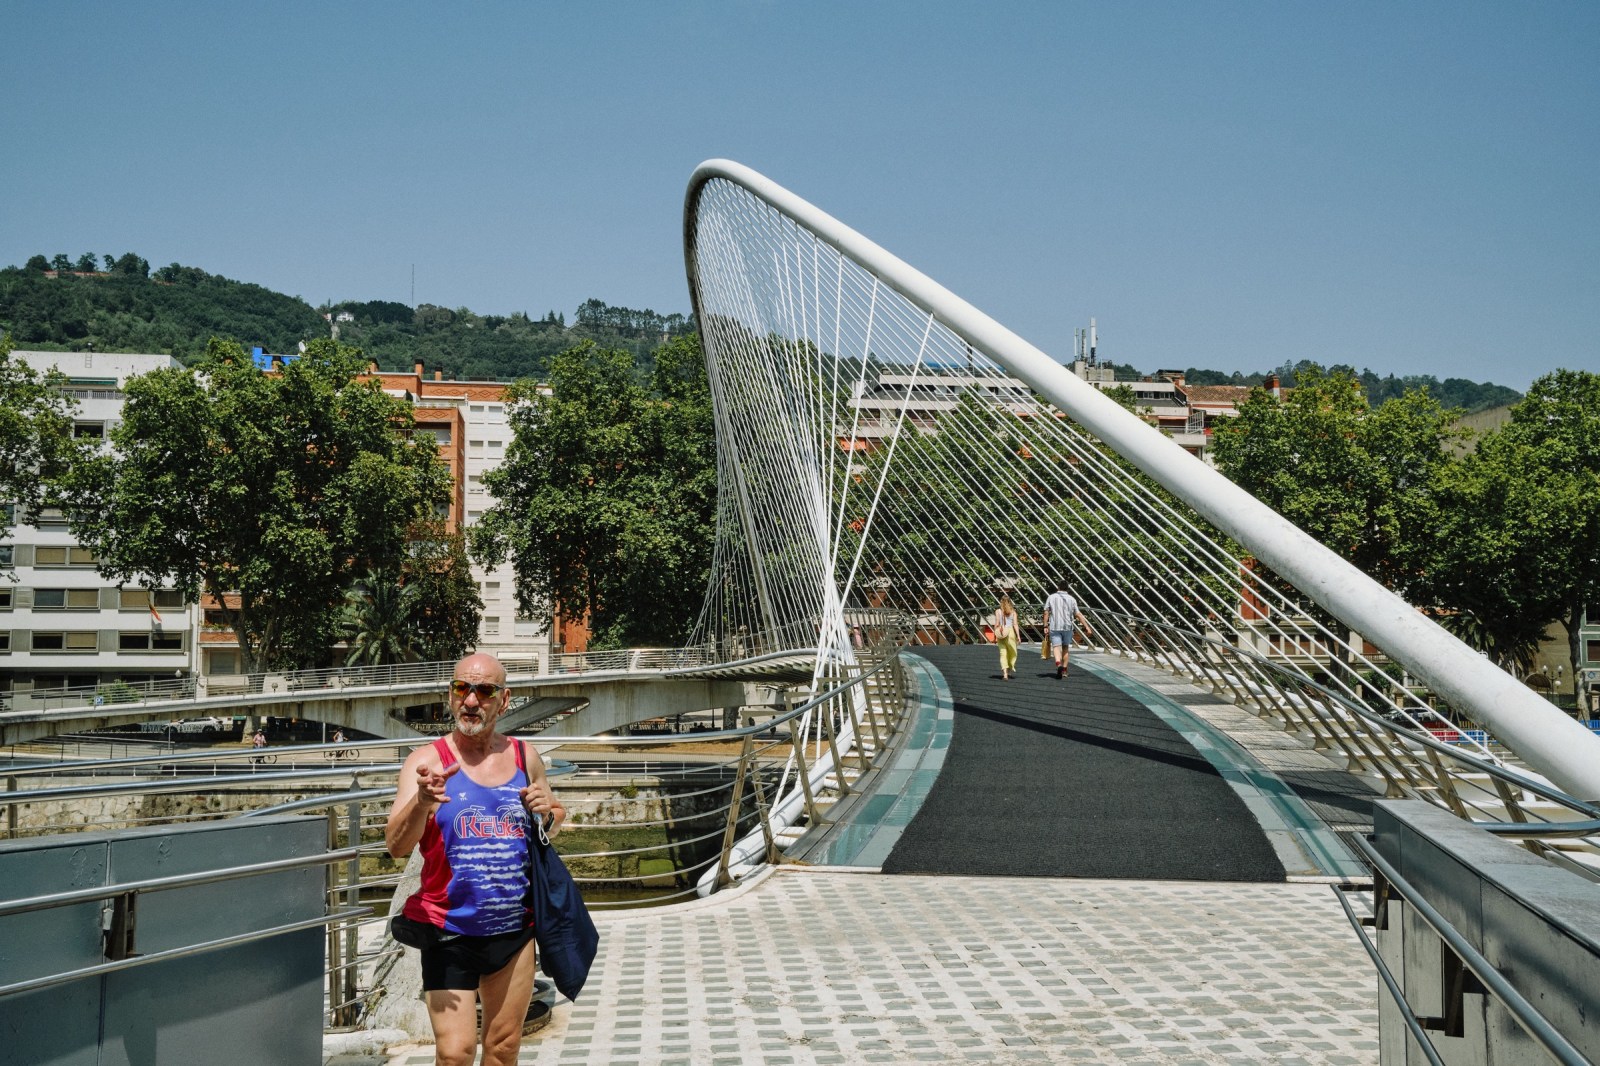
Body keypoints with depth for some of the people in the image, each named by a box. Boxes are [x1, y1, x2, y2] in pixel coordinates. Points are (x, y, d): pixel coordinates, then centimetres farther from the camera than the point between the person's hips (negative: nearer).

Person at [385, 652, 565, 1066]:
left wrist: (547, 813, -3)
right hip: (450, 933, -4)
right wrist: (422, 802, -39)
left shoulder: (525, 759, 4)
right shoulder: (427, 760, -8)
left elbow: (555, 819, 21)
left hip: (514, 928, 4)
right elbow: (397, 846, -19)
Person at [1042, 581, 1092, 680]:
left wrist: (1045, 626, 2)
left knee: (1057, 647, -5)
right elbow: (1078, 614, 2)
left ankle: (1058, 664, -32)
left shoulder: (1051, 597, 1)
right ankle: (1064, 670, 19)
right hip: (1067, 627, 2)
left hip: (1054, 627, -2)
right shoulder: (1071, 599, 4)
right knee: (1065, 647, 16)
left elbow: (1046, 612, -2)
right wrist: (1086, 626, 5)